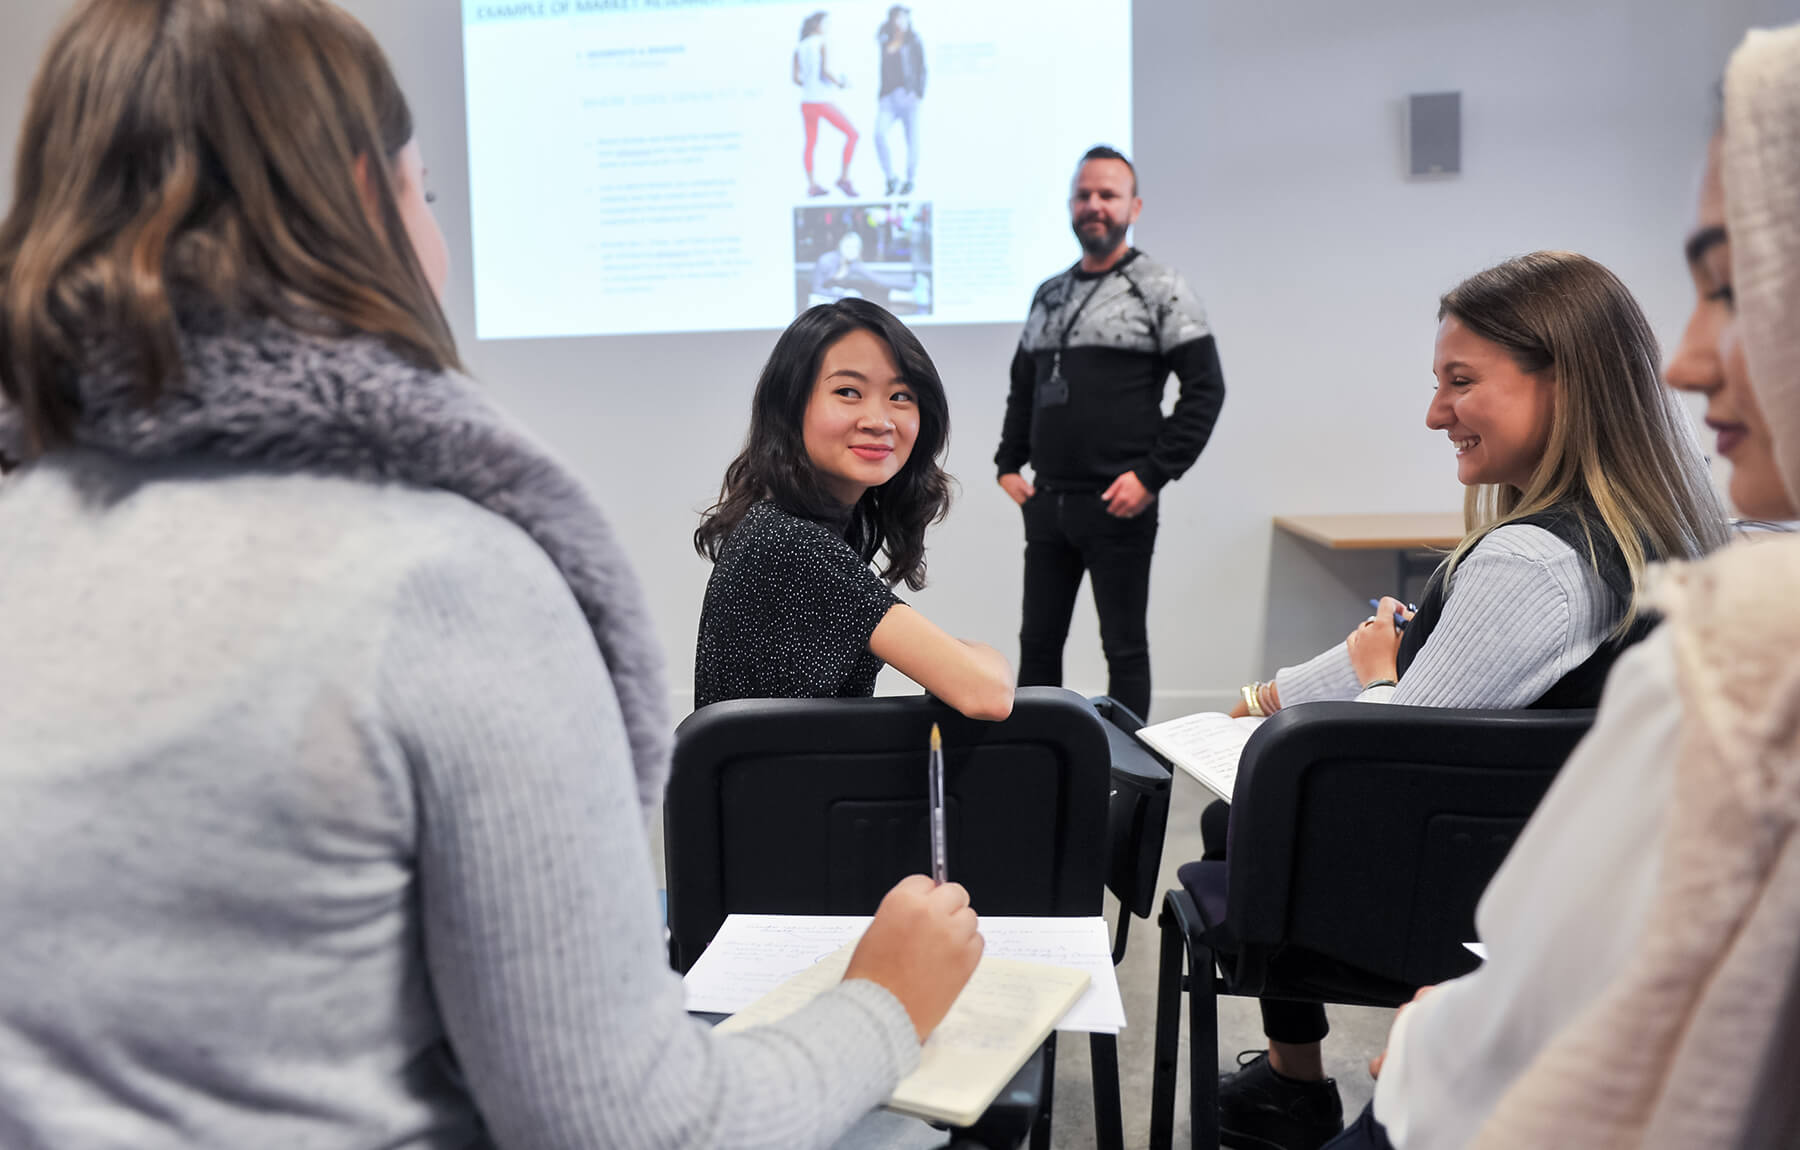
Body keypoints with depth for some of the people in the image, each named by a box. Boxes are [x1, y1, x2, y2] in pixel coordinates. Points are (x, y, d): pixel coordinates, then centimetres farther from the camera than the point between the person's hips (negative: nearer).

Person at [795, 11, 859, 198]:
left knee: (811, 143, 15)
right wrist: (841, 83, -2)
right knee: (852, 134, 3)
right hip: (824, 100, -6)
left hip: (806, 100, 6)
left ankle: (811, 185, 12)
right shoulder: (822, 43, -7)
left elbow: (796, 78, 6)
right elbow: (826, 70, -18)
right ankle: (844, 177, -3)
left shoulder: (800, 47, 10)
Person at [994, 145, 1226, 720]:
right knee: (1038, 641, 12)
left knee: (1125, 647, 3)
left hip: (1118, 506, -6)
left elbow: (1205, 388, -9)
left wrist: (1151, 475, -14)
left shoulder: (1160, 289, -4)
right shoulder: (1048, 294, 14)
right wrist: (1009, 464, 10)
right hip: (1046, 501, 6)